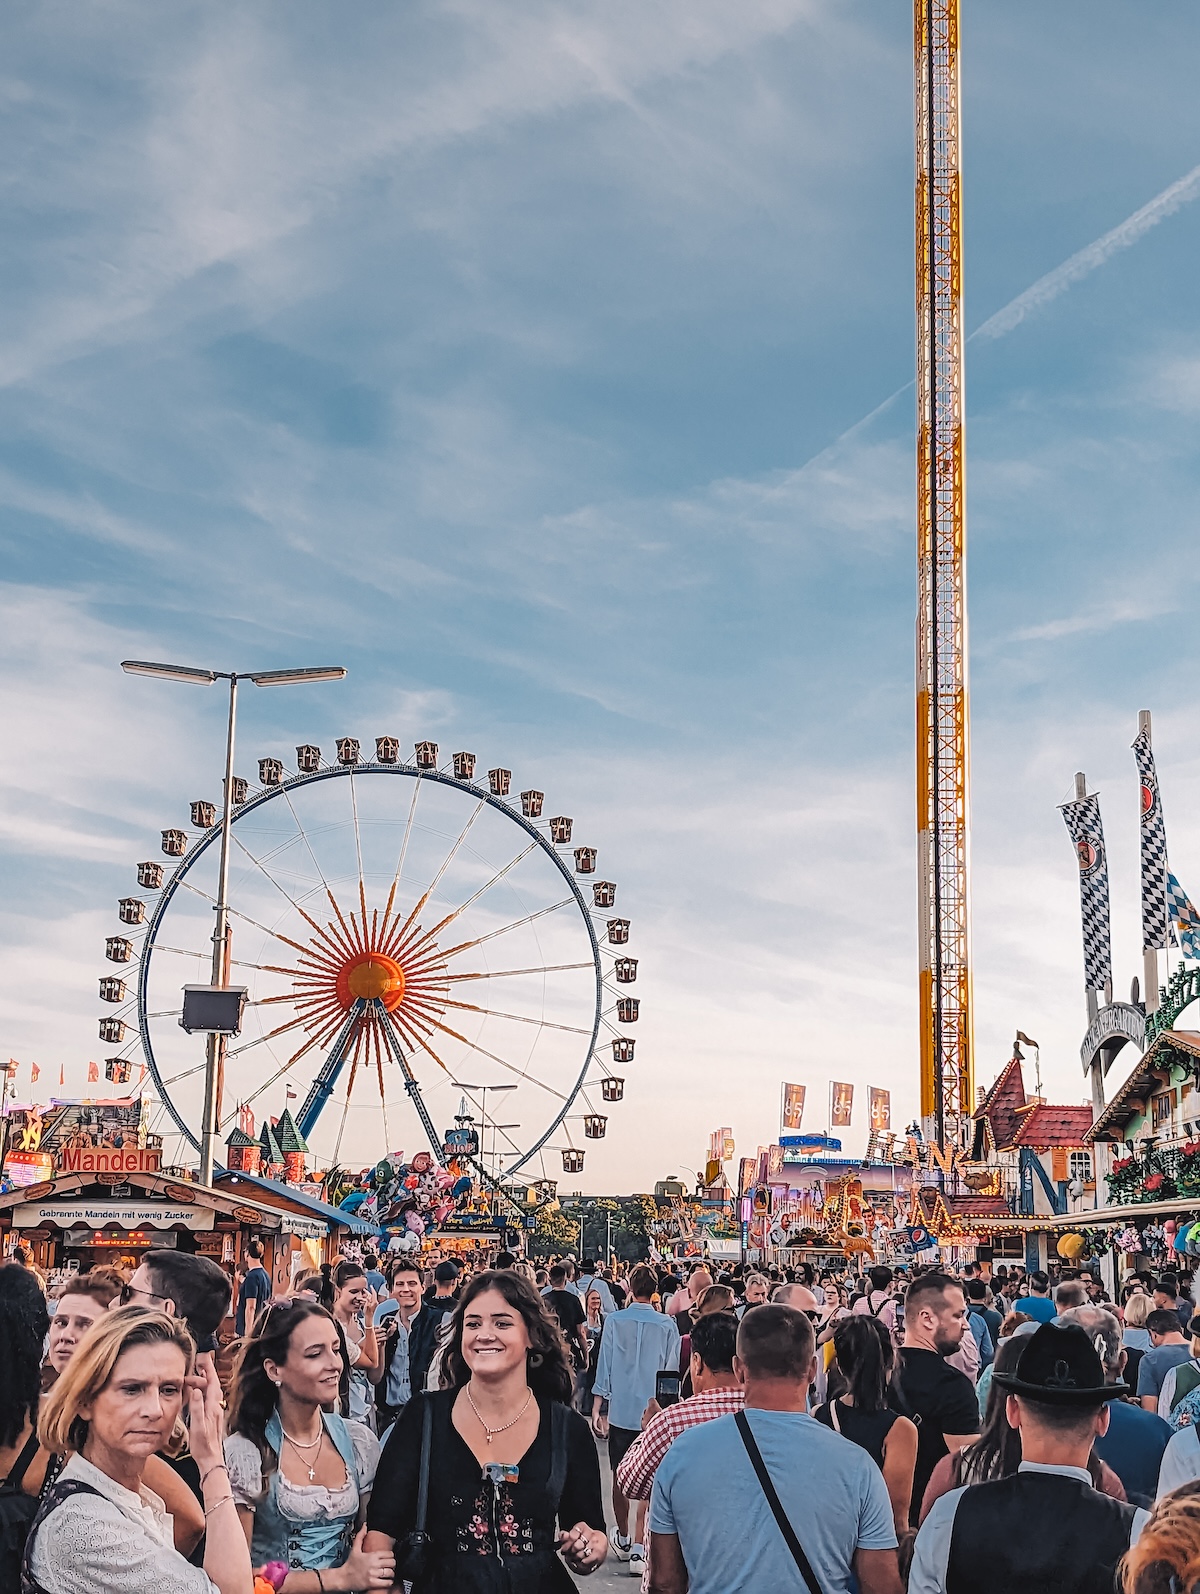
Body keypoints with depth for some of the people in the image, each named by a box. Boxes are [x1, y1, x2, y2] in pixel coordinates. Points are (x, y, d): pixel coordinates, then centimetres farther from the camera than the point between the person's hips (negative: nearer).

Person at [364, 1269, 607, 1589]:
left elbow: (593, 1531, 4)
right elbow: (382, 1527, -10)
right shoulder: (423, 1417, -8)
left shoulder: (568, 1428, -5)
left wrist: (591, 1548, -18)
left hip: (539, 1586, 0)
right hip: (441, 1585, 0)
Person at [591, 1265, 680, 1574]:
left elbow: (604, 1365, -2)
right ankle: (638, 1546, -6)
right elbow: (671, 1370, 2)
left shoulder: (614, 1321, -3)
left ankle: (623, 1538, 30)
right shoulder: (667, 1325, -3)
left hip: (621, 1409, 1)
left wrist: (596, 1408, 2)